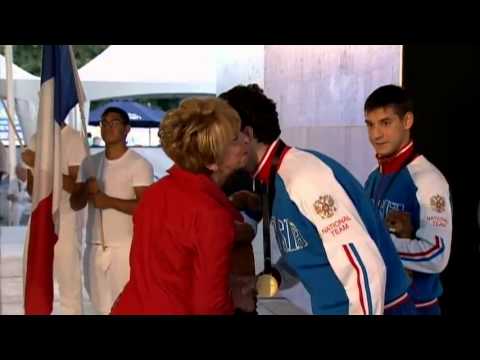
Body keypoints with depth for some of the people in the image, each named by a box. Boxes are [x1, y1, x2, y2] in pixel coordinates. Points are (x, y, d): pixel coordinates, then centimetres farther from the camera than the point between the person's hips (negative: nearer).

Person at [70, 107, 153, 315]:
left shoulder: (139, 165, -7)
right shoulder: (89, 163, 11)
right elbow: (75, 204, 10)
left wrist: (109, 201, -19)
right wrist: (87, 191, -11)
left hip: (125, 247, -6)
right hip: (94, 247, 6)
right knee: (101, 307, 13)